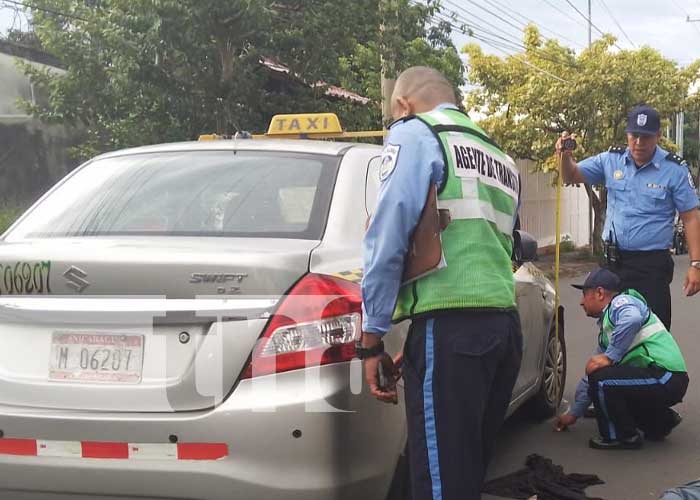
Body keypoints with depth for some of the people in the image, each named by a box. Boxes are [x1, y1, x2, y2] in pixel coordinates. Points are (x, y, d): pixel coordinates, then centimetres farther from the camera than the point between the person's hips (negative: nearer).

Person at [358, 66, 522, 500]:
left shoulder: (415, 134, 2)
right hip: (506, 323, 8)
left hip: (451, 324, -8)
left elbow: (389, 238, -9)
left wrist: (371, 339, -5)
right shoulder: (500, 158, 26)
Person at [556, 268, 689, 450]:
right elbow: (590, 374, 29)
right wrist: (574, 414, 33)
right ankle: (660, 421, 18)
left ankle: (622, 436, -2)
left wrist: (610, 356, -24)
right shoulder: (606, 328, 23)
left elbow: (633, 319, -33)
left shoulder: (621, 302, -6)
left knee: (601, 379, -21)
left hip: (665, 378, -10)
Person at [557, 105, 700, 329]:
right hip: (614, 261, 4)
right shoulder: (611, 161, 2)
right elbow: (572, 177, 9)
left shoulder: (674, 169, -6)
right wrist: (565, 156, -14)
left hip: (652, 263, -4)